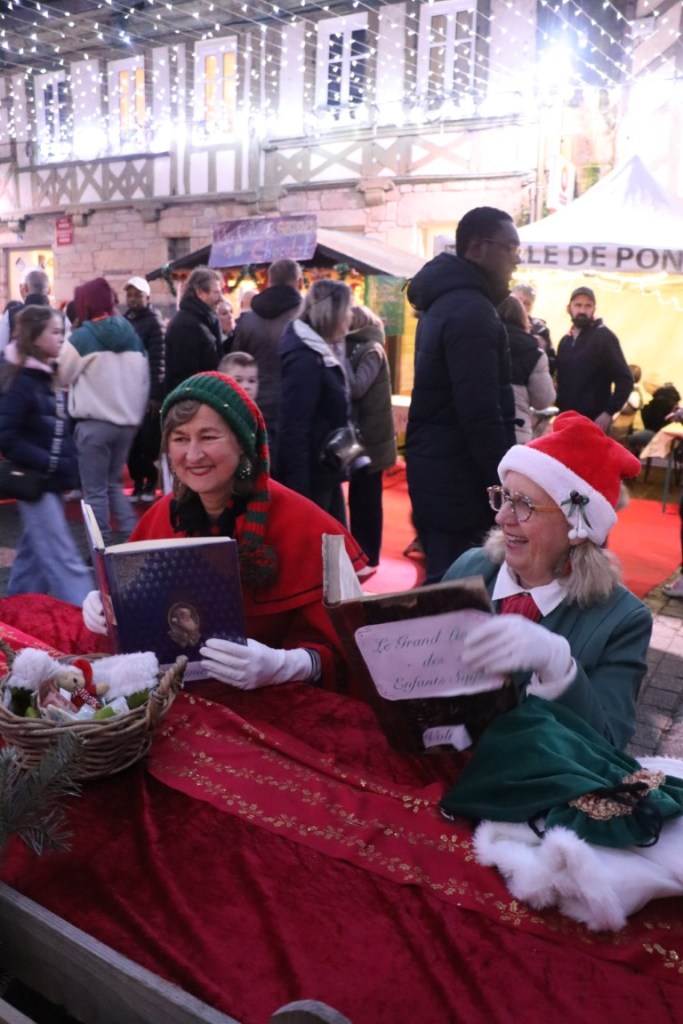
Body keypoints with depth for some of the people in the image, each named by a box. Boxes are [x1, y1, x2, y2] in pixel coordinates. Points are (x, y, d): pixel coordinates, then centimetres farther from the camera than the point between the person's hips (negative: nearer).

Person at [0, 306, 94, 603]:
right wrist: (49, 463, -21)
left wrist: (67, 462, 7)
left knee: (35, 552, 17)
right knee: (63, 558, -8)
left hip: (50, 479, 9)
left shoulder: (49, 375, 12)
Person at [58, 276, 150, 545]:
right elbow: (144, 379, 9)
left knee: (95, 490, 5)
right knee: (115, 483, 20)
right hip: (127, 421, 5)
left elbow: (63, 375, 3)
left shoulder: (81, 337, -9)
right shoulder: (132, 334, 6)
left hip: (94, 423, -5)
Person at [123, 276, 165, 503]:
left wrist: (155, 394, -18)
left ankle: (150, 482, 11)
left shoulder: (153, 322, -3)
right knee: (131, 440, 5)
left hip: (147, 391, -5)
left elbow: (158, 361, -11)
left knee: (149, 439, -1)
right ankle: (137, 482, 14)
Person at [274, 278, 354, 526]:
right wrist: (298, 491, -25)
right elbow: (293, 429, -24)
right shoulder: (304, 359, -20)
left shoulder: (318, 353, 11)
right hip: (309, 478, -10)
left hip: (324, 473, 10)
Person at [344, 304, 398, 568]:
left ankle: (367, 557, 9)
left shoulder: (371, 350, -11)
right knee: (359, 499, 13)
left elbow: (355, 388, -23)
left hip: (369, 440, -8)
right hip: (359, 438, 8)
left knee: (365, 501, -1)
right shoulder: (353, 348, 14)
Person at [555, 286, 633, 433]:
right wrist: (560, 410, 7)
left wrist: (609, 412, -16)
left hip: (593, 421, -6)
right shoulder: (565, 341, 15)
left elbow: (625, 380, -10)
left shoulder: (604, 337, -5)